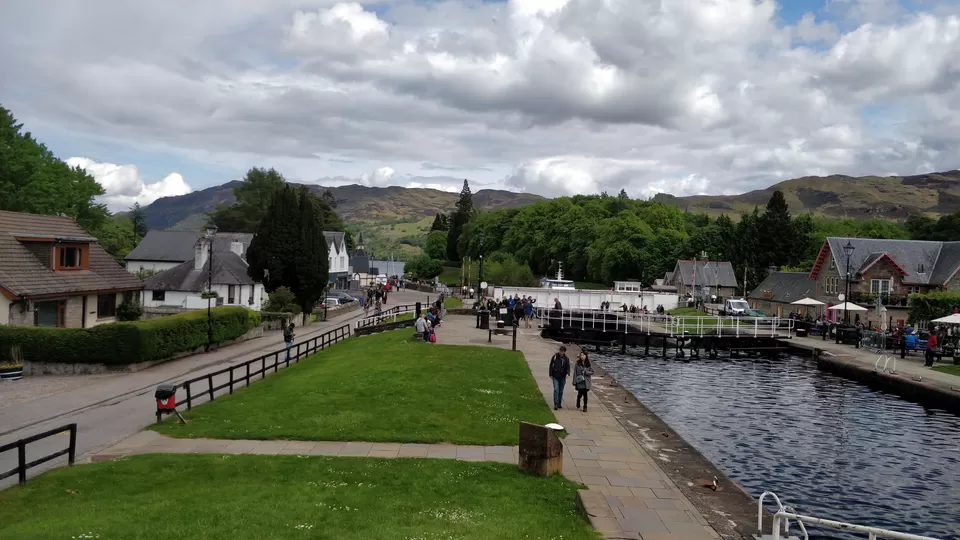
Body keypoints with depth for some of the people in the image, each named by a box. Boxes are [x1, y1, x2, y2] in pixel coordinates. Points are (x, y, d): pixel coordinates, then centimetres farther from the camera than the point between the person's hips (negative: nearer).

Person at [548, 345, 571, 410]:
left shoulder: (566, 359, 0)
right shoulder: (554, 357, 0)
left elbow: (568, 367, -8)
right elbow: (551, 365, 7)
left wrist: (567, 373, -27)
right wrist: (551, 374, 3)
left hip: (562, 377, 1)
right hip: (555, 377, -1)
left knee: (561, 391, 11)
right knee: (556, 390, -13)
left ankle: (559, 403, 25)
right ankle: (556, 404, -14)